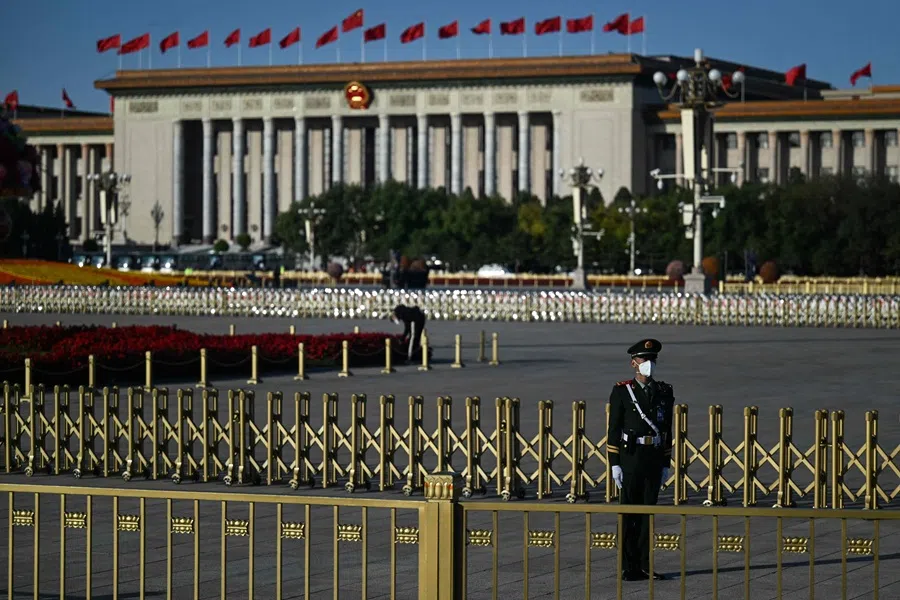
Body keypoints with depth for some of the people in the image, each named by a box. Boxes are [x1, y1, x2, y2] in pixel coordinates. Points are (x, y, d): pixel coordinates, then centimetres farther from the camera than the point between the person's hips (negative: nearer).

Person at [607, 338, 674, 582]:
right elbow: (614, 430, -4)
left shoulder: (664, 392, 9)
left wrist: (666, 464, 9)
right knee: (629, 514, 1)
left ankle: (645, 565, 13)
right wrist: (614, 464, -9)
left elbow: (667, 430, 12)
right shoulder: (622, 391, -3)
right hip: (630, 458, -4)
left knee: (648, 513, 7)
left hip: (654, 459, 4)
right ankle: (629, 568, 6)